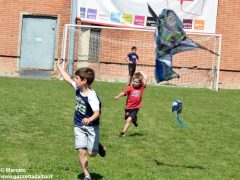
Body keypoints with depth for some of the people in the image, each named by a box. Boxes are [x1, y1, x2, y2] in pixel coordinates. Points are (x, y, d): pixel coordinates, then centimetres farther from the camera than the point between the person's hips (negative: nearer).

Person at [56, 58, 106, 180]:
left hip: (91, 126, -5)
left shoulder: (92, 96, -26)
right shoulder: (78, 88, -4)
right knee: (81, 151, -5)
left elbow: (97, 112, -37)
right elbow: (67, 78, 11)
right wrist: (58, 66, 21)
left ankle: (98, 146, 34)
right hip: (79, 126, 6)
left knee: (91, 153, -1)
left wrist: (90, 119, -58)